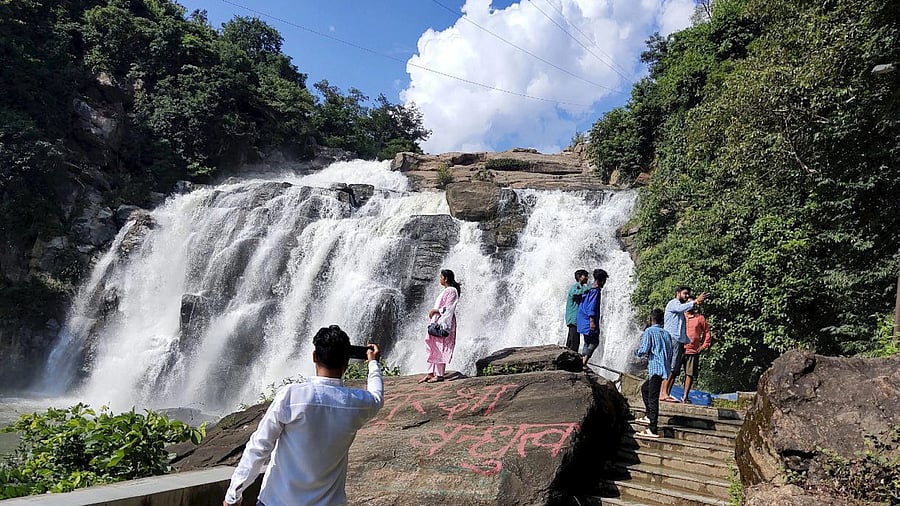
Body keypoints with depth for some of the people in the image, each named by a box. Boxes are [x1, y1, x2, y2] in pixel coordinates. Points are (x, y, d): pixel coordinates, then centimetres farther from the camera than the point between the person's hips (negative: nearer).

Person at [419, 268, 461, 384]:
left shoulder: (451, 291, -11)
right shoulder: (446, 291, 18)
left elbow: (448, 309, -17)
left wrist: (435, 311, -13)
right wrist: (434, 312, 11)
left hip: (444, 322, -10)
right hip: (437, 322, 10)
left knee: (440, 348, -7)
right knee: (432, 348, 8)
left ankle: (440, 375, -3)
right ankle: (430, 373, 11)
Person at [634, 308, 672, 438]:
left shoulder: (649, 331, -5)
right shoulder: (666, 334, 14)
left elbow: (644, 350, -14)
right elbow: (670, 353, 13)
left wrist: (636, 352, 7)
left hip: (655, 368, -8)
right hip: (665, 368, 8)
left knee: (653, 398, -10)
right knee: (644, 388, 25)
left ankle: (653, 430, -13)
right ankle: (648, 416, 27)